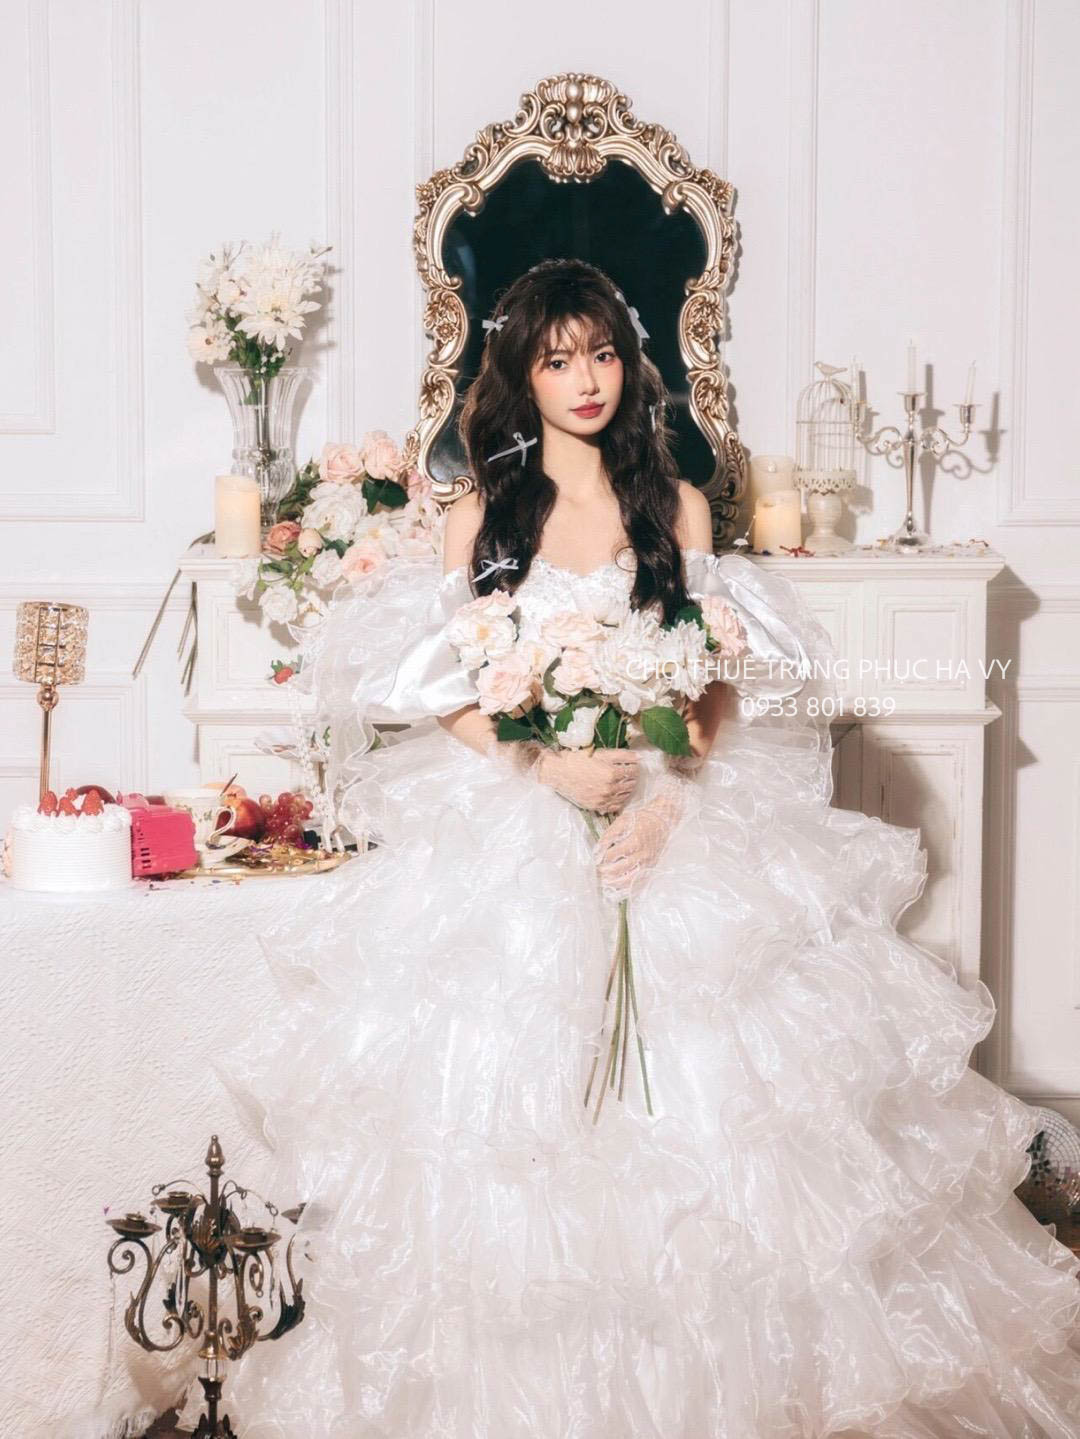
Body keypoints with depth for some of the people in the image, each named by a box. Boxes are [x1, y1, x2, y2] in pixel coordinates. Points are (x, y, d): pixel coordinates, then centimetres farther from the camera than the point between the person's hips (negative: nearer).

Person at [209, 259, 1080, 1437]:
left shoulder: (678, 507, 9)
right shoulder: (483, 512, 8)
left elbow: (726, 681, 3)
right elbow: (447, 691, 2)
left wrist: (667, 792, -14)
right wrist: (549, 765, -14)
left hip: (676, 819, 0)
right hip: (511, 830, 0)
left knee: (689, 1091, -5)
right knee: (510, 1067, -5)